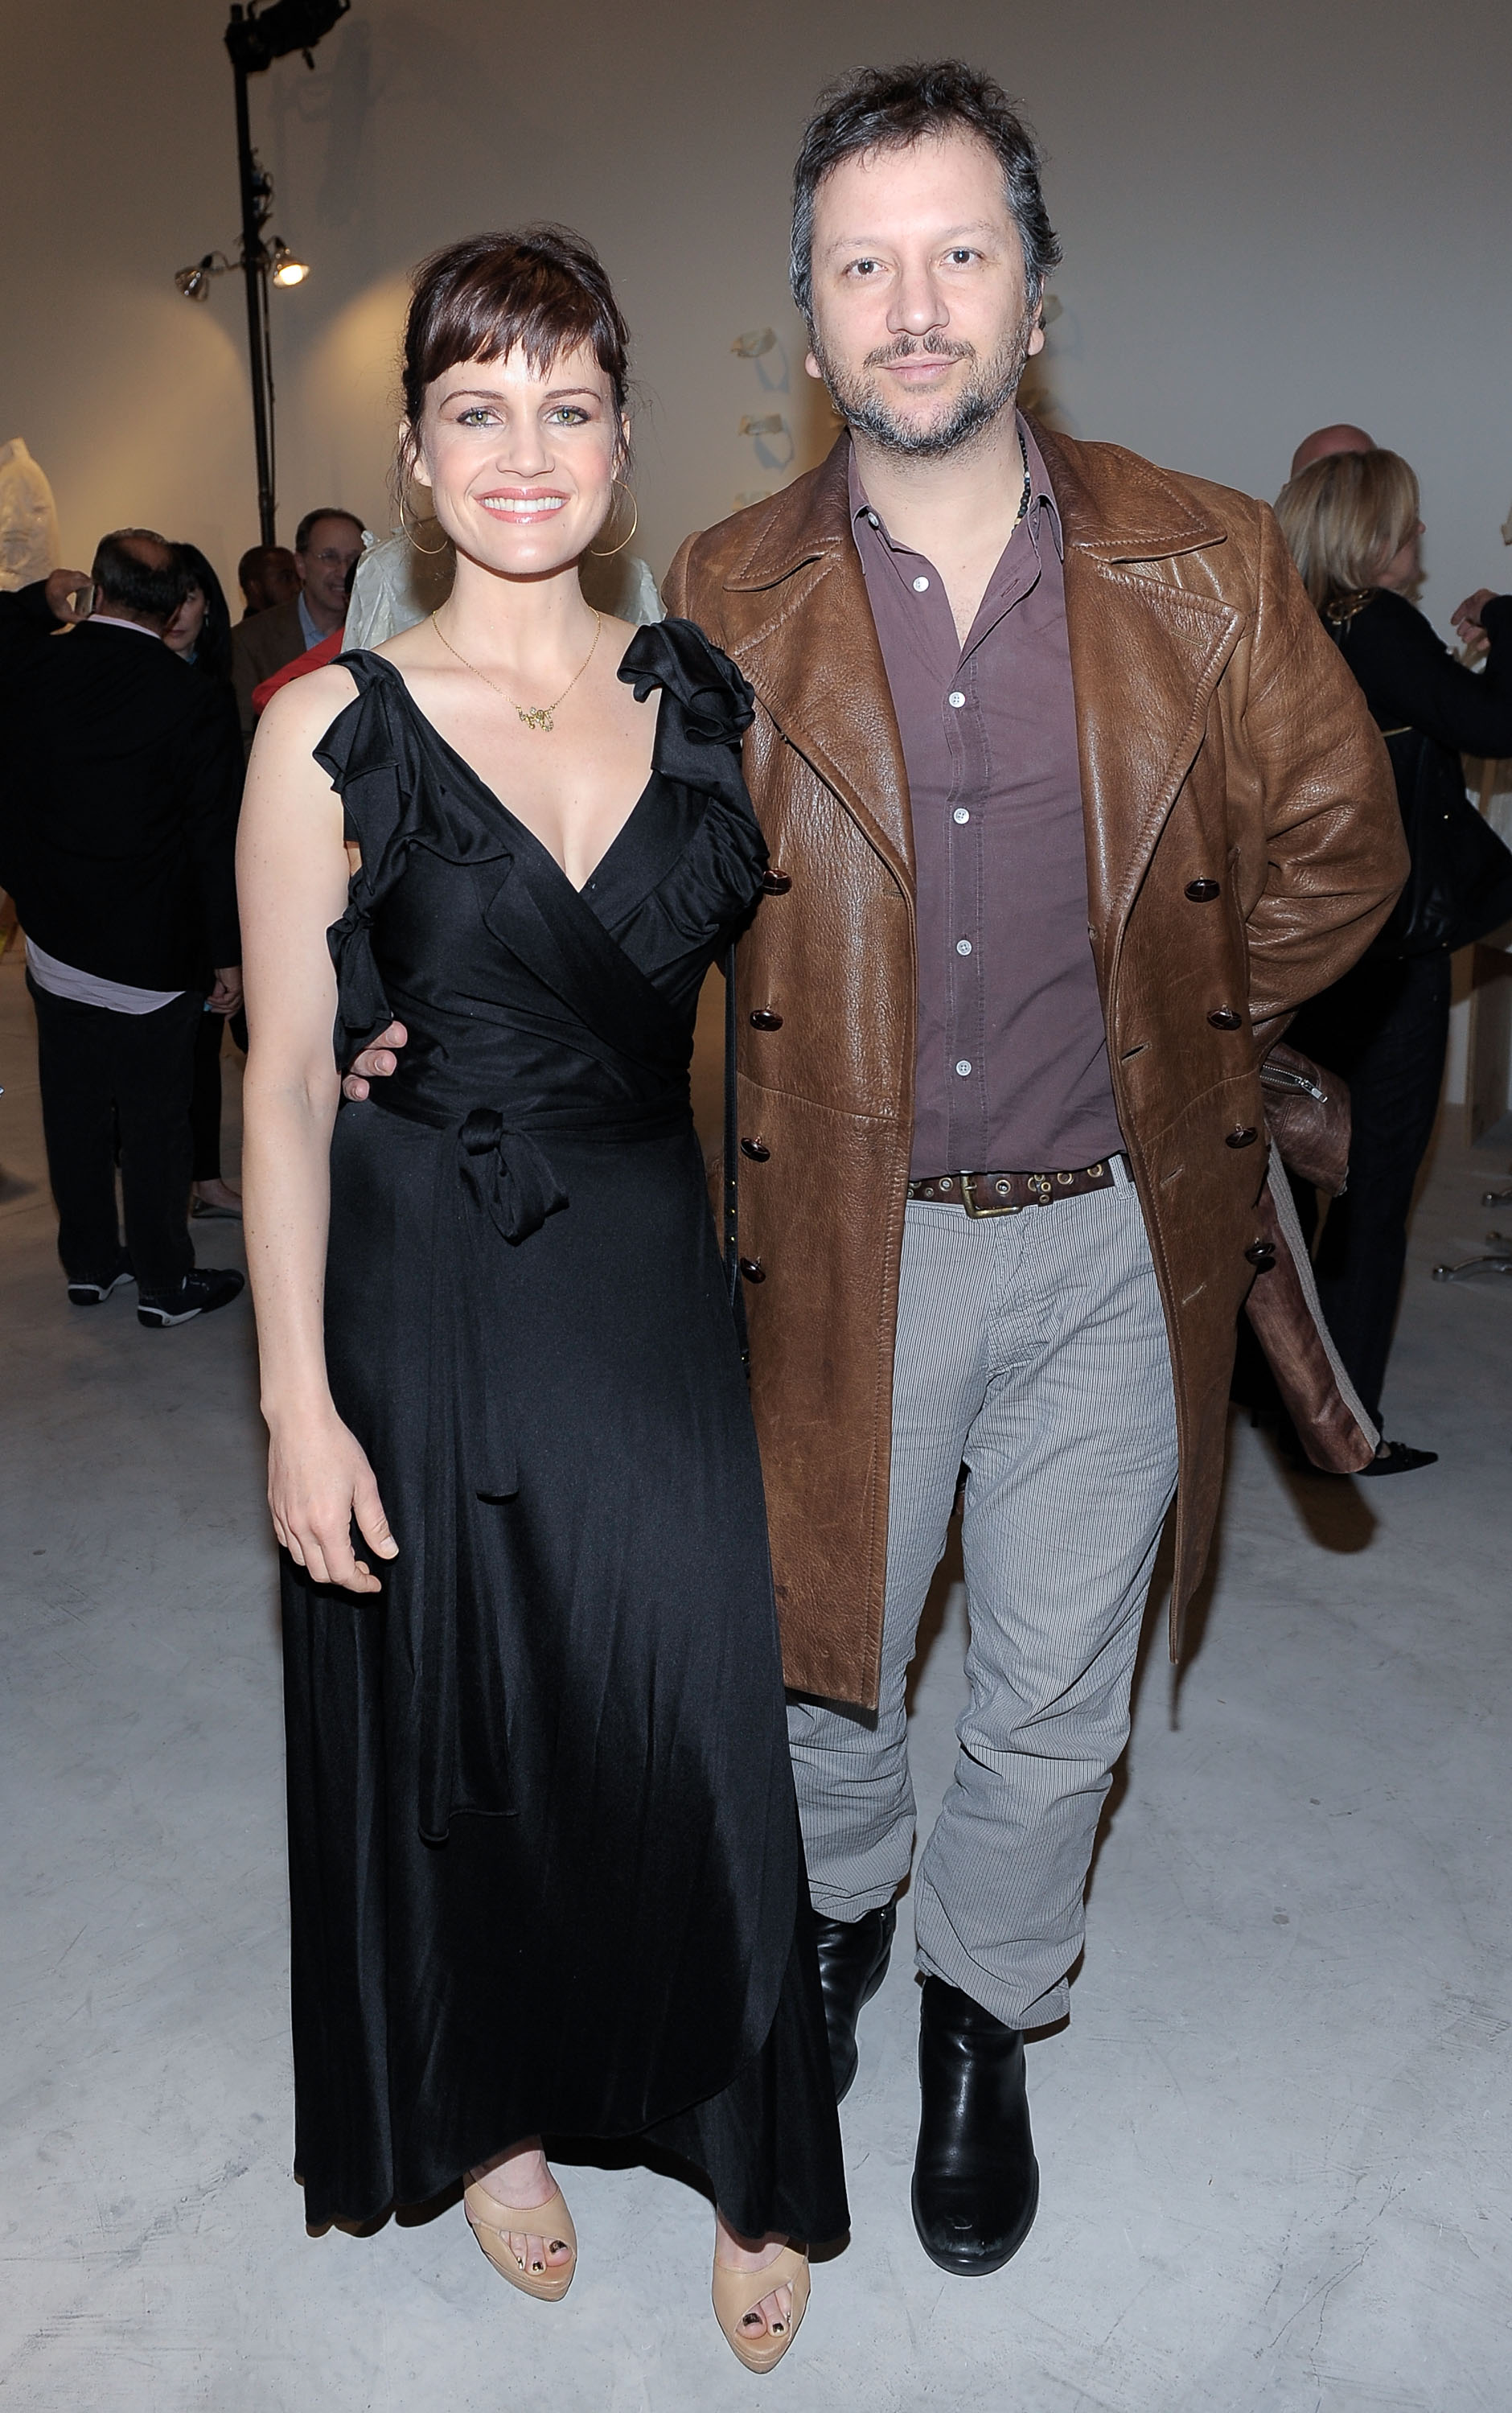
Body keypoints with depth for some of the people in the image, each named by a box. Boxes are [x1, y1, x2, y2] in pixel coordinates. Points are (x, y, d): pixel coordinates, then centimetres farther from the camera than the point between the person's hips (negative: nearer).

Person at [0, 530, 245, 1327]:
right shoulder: (193, 702, -15)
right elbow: (217, 841, -13)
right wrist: (230, 953, -5)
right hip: (151, 957, -4)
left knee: (74, 1113, 17)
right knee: (155, 1123, 6)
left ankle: (88, 1263, 32)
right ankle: (164, 1283, 18)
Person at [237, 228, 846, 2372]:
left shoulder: (700, 695, 3)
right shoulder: (331, 730, -7)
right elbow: (286, 1081, -7)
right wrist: (299, 1401, -9)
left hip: (658, 1282, 3)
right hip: (427, 1296, -2)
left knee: (695, 1725, 7)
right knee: (453, 1727, 13)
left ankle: (747, 2156, 33)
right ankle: (489, 2114, 41)